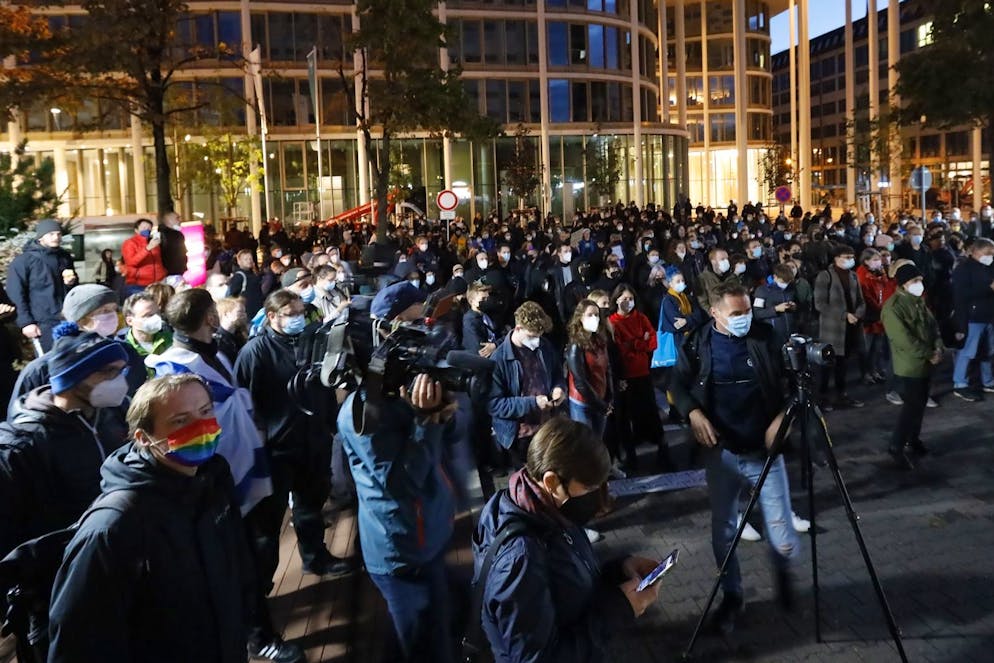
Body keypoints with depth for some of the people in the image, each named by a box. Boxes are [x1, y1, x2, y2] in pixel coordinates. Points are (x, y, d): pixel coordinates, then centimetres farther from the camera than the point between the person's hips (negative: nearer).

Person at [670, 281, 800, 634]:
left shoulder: (766, 338, -5)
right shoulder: (698, 343, -3)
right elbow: (678, 384, 5)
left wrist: (781, 416, -16)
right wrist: (693, 412, -14)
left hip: (763, 449, -1)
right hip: (721, 451, 1)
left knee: (783, 539, 0)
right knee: (722, 531, 9)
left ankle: (783, 570, 35)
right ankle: (731, 596, 31)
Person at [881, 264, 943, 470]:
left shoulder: (919, 302, 9)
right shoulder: (893, 307, -20)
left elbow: (933, 326, 13)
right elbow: (904, 340, -26)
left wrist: (938, 348, -5)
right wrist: (929, 354, -19)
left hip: (925, 364, 9)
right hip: (909, 367, -9)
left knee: (920, 405, 17)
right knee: (912, 406, -6)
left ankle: (913, 440, 31)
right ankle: (896, 446, 4)